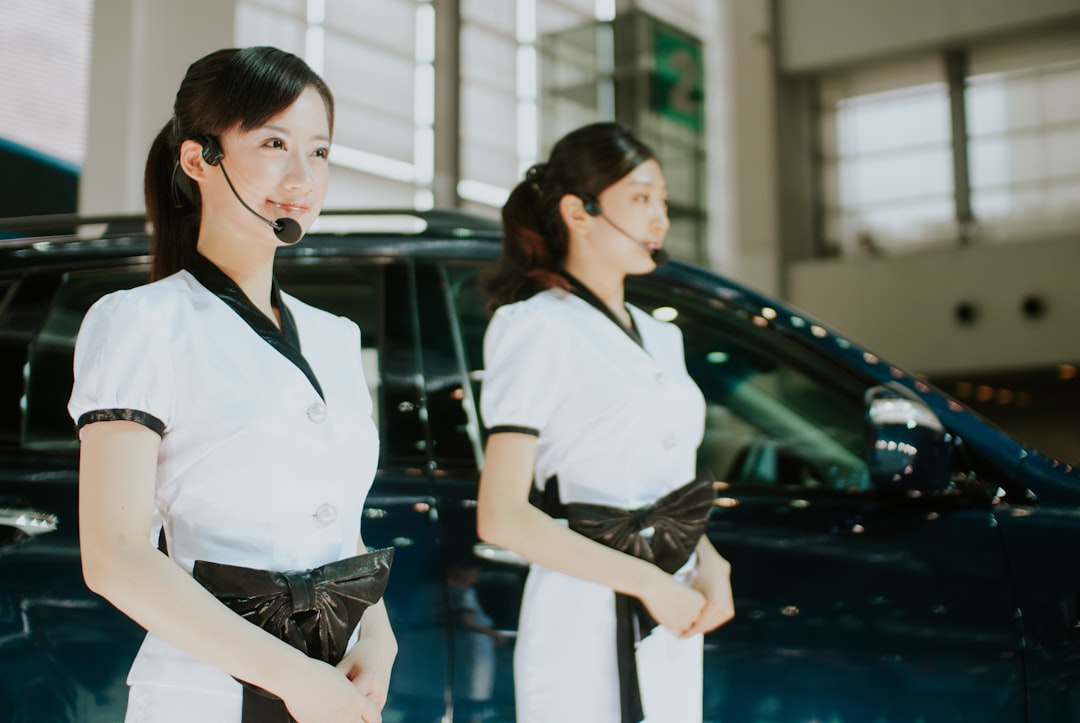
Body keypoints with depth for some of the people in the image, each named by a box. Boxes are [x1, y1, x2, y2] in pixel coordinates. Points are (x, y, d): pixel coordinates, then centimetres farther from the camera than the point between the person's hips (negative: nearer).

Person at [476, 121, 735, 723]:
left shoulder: (660, 337, 14)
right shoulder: (540, 328, -10)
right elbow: (502, 517, -17)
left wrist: (711, 566, 1)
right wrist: (647, 582, -17)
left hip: (672, 627, 7)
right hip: (588, 628, -7)